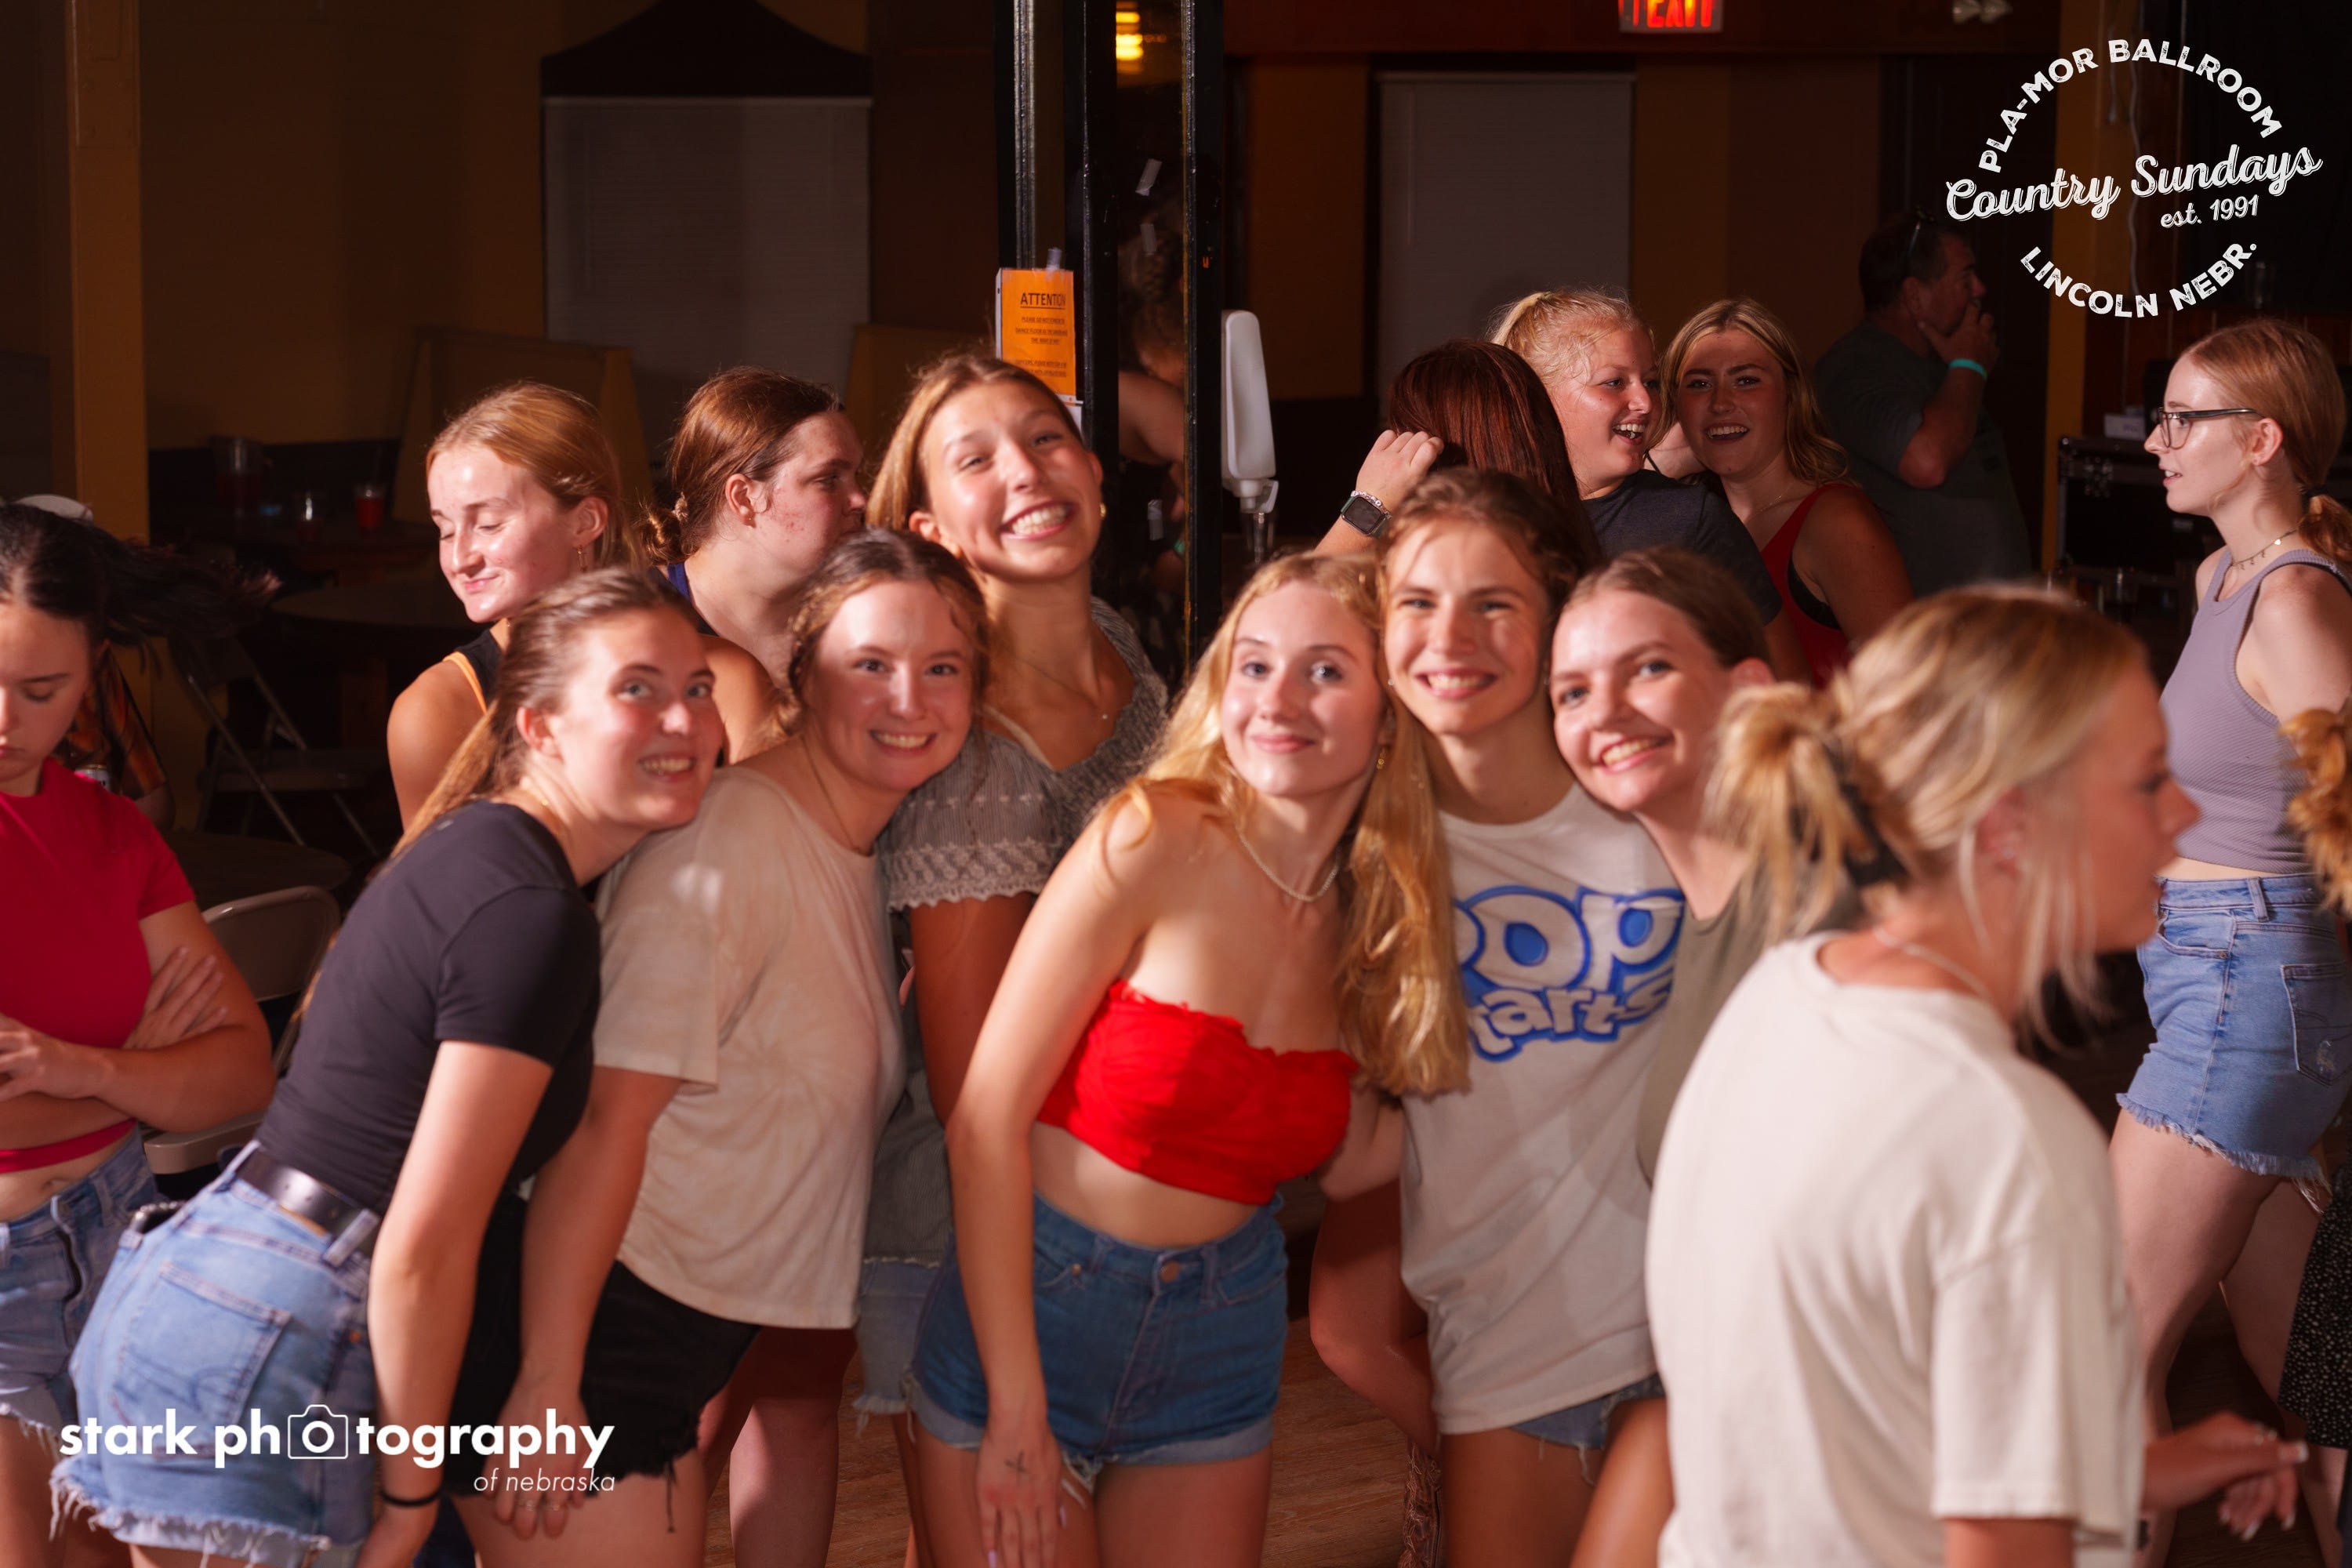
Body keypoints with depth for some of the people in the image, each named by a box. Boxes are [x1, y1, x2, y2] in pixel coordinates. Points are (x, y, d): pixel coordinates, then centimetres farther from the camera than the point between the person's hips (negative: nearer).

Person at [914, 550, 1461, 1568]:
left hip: (1221, 1337, 4)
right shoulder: (1154, 843, -14)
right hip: (1030, 1305, -4)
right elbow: (988, 1120, -15)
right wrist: (1016, 1410, -17)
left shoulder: (1380, 920, 1)